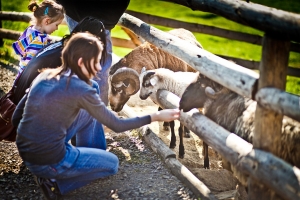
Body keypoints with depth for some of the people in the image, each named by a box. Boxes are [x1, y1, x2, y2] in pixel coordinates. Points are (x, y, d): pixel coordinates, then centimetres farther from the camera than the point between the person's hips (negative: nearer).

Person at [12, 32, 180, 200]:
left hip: (24, 153, 7)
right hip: (49, 162, -7)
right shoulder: (81, 90, -17)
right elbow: (117, 125, -8)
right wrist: (157, 116, -2)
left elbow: (16, 117, 8)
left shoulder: (45, 75, 2)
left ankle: (87, 158, 29)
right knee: (112, 163, 16)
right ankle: (56, 183, 5)